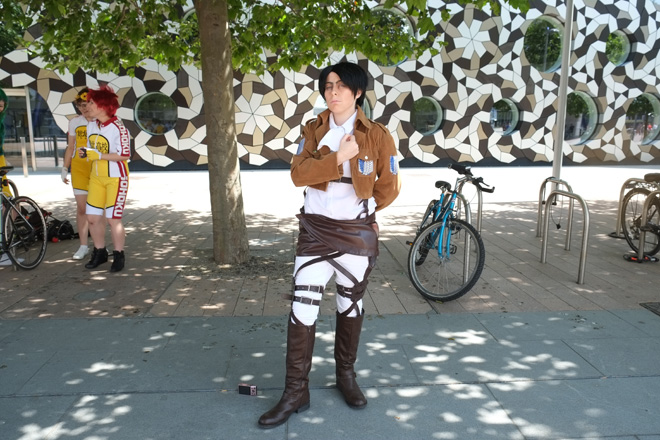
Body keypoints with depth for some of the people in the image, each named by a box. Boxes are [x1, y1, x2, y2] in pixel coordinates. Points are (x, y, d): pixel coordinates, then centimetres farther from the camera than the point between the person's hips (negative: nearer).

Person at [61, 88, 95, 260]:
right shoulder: (74, 122, 7)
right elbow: (70, 147, 13)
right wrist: (65, 169, 11)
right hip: (79, 167, 2)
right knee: (81, 207, 1)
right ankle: (83, 246, 9)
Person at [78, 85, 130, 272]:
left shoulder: (118, 128, -16)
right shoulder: (91, 126, 8)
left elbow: (124, 155, -18)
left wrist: (99, 155, -23)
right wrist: (84, 152, -4)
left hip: (116, 178, -7)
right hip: (96, 178, 7)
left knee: (113, 219, -5)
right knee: (92, 217, 7)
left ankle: (119, 255, 12)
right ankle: (100, 253, 24)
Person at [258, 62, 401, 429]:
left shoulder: (377, 135, -4)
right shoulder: (314, 131, 3)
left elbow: (389, 187, 1)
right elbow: (298, 173, -11)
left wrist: (361, 211, 10)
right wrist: (339, 157, -20)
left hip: (357, 233, -1)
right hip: (315, 231, 1)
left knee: (351, 305, 13)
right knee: (303, 307, -3)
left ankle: (346, 374, 34)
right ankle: (296, 391, 8)